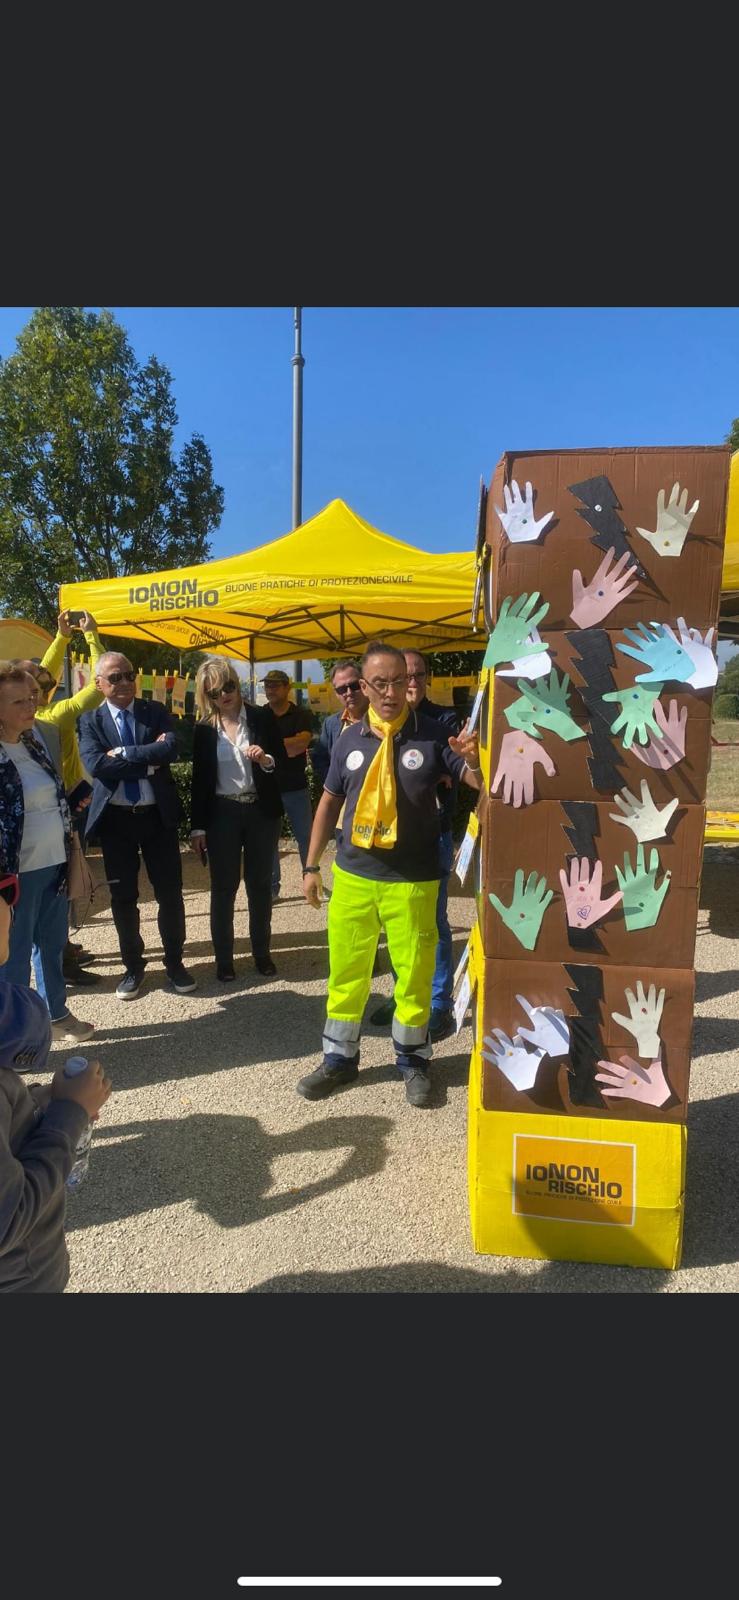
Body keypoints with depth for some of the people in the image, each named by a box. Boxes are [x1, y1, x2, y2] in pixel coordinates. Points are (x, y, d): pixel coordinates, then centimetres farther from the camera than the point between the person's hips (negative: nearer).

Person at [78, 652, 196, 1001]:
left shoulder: (156, 711, 3)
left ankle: (174, 961, 24)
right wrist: (148, 759, -17)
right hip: (115, 819, 0)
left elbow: (171, 749, -16)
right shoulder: (90, 720, 0)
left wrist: (123, 754, -18)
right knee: (123, 896, 10)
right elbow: (96, 764, -17)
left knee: (170, 892, 7)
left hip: (157, 815, 0)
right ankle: (133, 965, 26)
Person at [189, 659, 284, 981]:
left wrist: (266, 761, -20)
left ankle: (262, 952, 24)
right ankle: (223, 958, 18)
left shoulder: (260, 718, -1)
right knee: (223, 888, 5)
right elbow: (199, 780, 2)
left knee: (261, 885, 10)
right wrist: (197, 826, 0)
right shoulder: (204, 729, 0)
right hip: (222, 814, 0)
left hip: (261, 812, 0)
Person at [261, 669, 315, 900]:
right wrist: (287, 748, -16)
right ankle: (272, 886, 16)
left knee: (306, 837, 6)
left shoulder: (302, 714, 0)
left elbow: (303, 741, -16)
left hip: (296, 787, -1)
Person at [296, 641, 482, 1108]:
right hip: (352, 876, 3)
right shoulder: (349, 741, 3)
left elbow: (479, 783, -6)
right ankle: (340, 1059, 31)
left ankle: (413, 1061, 30)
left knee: (414, 973, 8)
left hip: (413, 880, -2)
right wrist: (312, 865, 11)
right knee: (346, 970, 12)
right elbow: (329, 803, 12)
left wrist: (473, 759, -30)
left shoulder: (432, 735, -5)